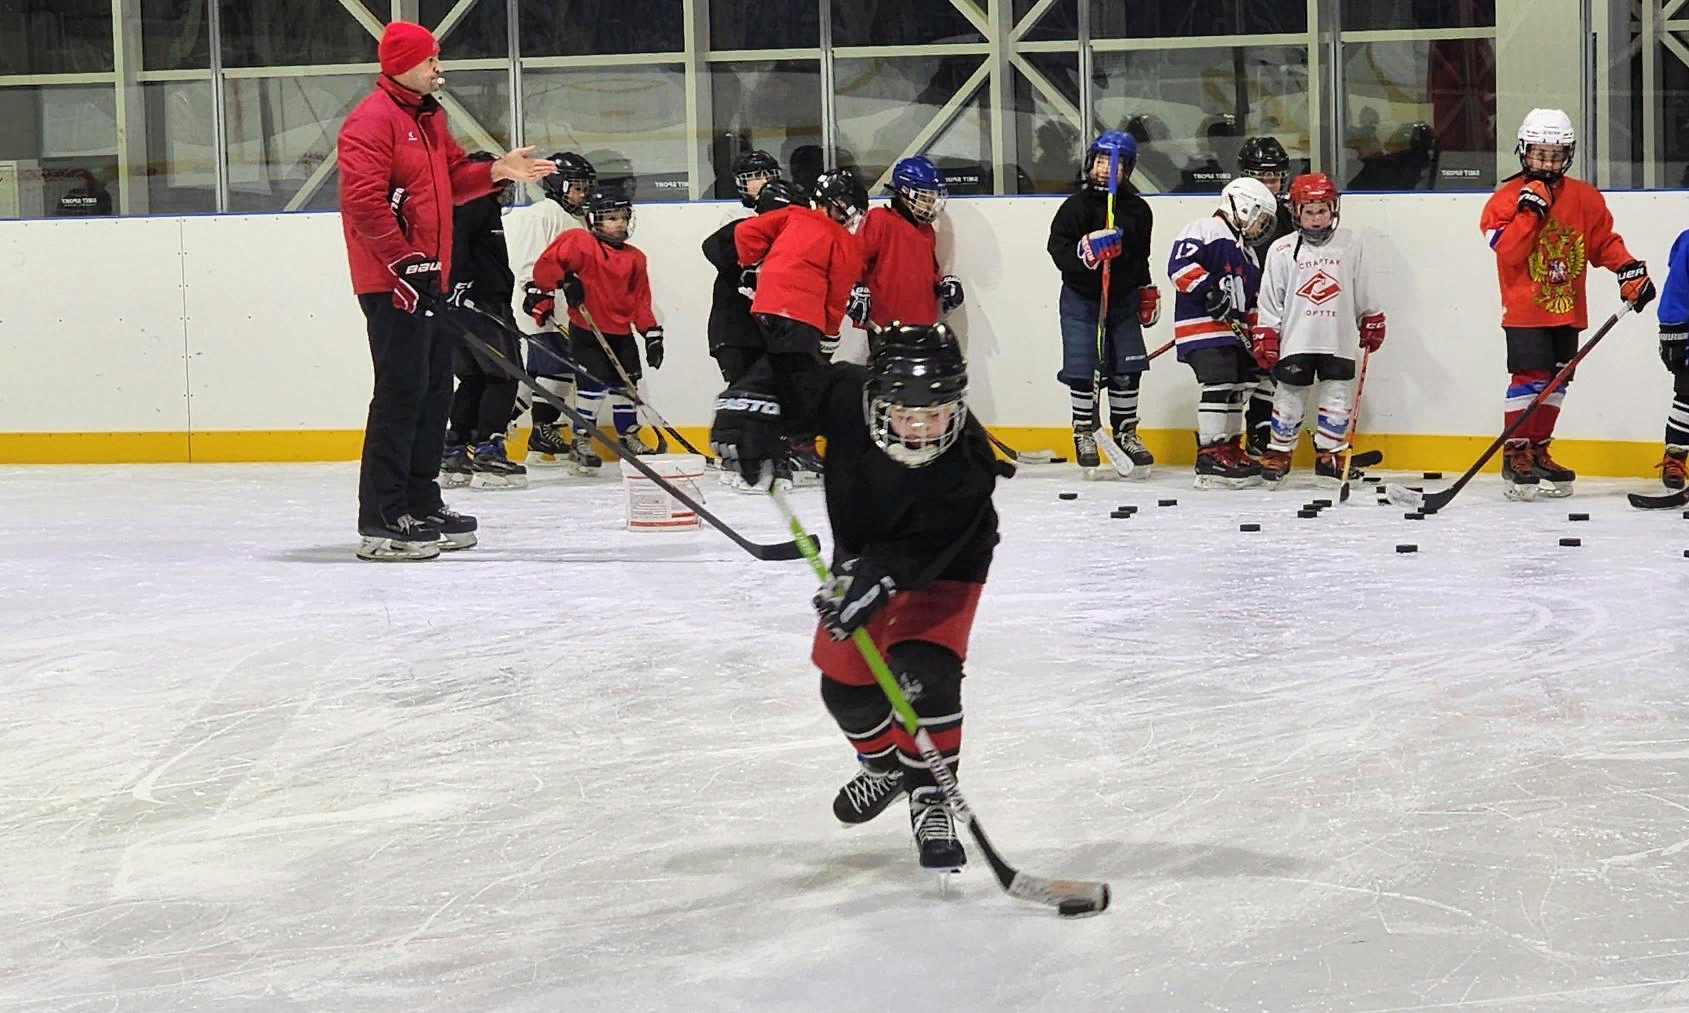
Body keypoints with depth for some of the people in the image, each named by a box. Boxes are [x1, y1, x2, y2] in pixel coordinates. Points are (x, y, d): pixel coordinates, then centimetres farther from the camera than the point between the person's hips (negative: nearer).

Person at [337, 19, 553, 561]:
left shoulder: (429, 116, 17)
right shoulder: (372, 121, -15)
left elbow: (450, 179, 23)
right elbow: (364, 201, -22)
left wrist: (497, 171, 5)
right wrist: (404, 259, -23)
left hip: (428, 277, 10)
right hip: (391, 281, -10)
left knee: (435, 389, 13)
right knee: (401, 392, -11)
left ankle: (420, 503, 23)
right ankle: (381, 522, -9)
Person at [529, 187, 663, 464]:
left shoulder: (634, 258, 9)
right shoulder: (579, 242, -8)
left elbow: (640, 300, 11)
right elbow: (546, 264, -10)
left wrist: (652, 333, 5)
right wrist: (565, 282, -23)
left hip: (621, 332, 6)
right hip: (586, 329, -6)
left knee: (627, 382, 11)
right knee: (594, 381, -11)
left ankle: (629, 436, 26)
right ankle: (581, 439, 0)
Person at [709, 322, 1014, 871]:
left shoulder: (966, 466, -36)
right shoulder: (847, 397, -30)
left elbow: (920, 551, -38)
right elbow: (785, 372, -15)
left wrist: (877, 578, -52)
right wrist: (749, 406, -32)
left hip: (941, 571, -5)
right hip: (862, 556, 5)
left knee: (923, 672, -25)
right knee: (844, 681, 10)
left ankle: (931, 795, -10)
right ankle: (884, 763, 40)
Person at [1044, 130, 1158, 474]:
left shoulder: (1138, 209, 3)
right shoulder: (1077, 204, -9)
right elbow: (1057, 247, -15)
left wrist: (1147, 292, 18)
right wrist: (1086, 249, -32)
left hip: (1123, 299, 4)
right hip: (1081, 299, -4)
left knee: (1128, 369, 3)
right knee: (1084, 371, -4)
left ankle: (1126, 433, 16)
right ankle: (1084, 434, 12)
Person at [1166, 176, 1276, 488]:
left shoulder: (1247, 254, 26)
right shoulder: (1203, 230, -3)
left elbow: (1252, 301, 28)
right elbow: (1180, 264, -19)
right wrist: (1209, 289, -28)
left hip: (1234, 332, 10)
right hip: (1202, 326, -10)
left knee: (1237, 387, 12)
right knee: (1219, 385, -18)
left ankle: (1231, 450, 24)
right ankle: (1210, 456, -18)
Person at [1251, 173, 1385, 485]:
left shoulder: (1349, 244, 6)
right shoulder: (1282, 250, 1)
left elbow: (1362, 291, 14)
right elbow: (1269, 300, 2)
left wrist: (1371, 322, 15)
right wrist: (1266, 337, -2)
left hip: (1339, 341, 1)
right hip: (1296, 341, -1)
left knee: (1338, 398, 2)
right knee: (1290, 398, 2)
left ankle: (1329, 453, 14)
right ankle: (1278, 452, 16)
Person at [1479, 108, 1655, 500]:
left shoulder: (1585, 198, 4)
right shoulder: (1507, 197, -6)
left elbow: (1604, 241, 10)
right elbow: (1507, 252, -15)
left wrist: (1629, 269, -4)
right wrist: (1530, 210, -22)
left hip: (1567, 310, 5)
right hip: (1525, 309, -4)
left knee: (1554, 383, 9)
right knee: (1530, 378, -13)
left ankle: (1537, 451, 20)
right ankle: (1515, 455, -5)